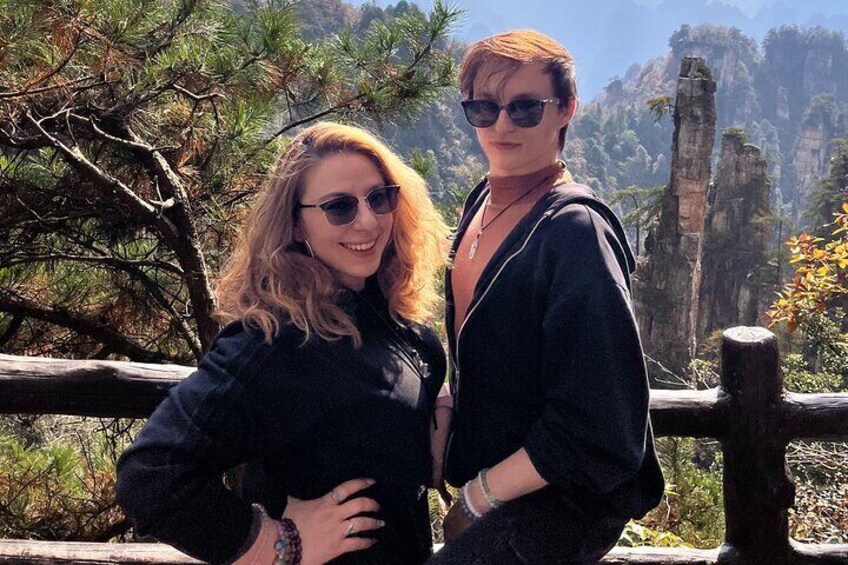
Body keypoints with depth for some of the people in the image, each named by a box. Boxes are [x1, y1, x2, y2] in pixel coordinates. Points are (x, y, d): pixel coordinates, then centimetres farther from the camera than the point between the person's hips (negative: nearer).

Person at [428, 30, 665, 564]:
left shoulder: (575, 230, -22)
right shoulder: (484, 202, 2)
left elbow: (597, 427, -25)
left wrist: (480, 495, -17)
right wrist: (445, 406, 2)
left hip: (557, 505, -8)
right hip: (482, 484, 8)